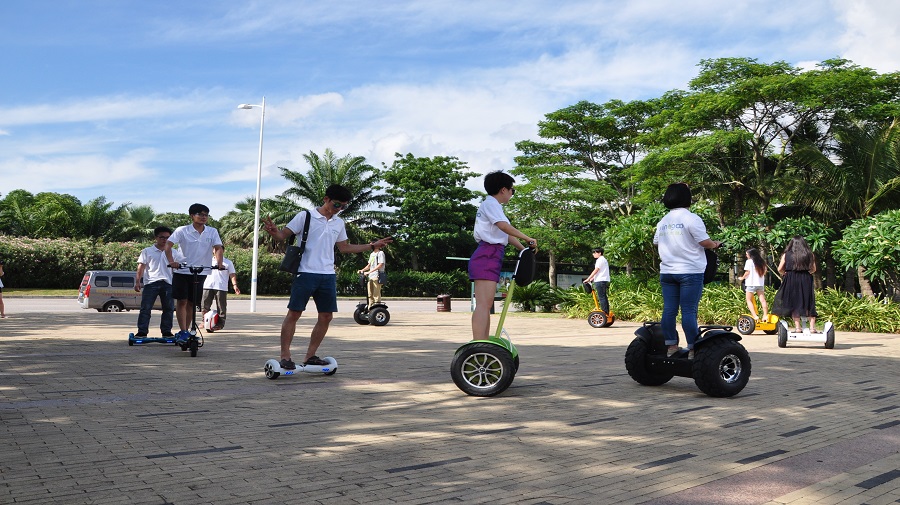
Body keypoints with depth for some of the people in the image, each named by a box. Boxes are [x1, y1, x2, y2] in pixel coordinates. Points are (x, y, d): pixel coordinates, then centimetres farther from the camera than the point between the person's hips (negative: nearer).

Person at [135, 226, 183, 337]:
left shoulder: (174, 253, 14)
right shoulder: (147, 251, 10)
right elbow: (141, 267, 5)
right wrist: (137, 282, -3)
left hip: (168, 283, 2)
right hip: (151, 283, -2)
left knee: (169, 309, 4)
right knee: (145, 308, -5)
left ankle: (166, 331, 12)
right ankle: (142, 331, -3)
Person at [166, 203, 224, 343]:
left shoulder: (212, 232, 2)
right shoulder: (182, 231, -4)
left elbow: (218, 248, -6)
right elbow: (168, 245, -10)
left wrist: (219, 263, -25)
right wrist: (171, 261, -26)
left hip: (200, 273, 2)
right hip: (182, 271, -2)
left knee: (192, 303, 9)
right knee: (181, 301, -6)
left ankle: (186, 331, 21)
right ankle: (183, 332, -4)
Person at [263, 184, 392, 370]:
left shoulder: (339, 223, 14)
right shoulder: (306, 216, -3)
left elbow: (345, 247, 24)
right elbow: (283, 235, -4)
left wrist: (372, 246, 20)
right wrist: (273, 231, -27)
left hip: (328, 276, 6)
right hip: (306, 273, -6)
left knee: (326, 316, 5)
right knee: (294, 313, -6)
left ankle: (310, 356, 15)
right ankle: (285, 357, 1)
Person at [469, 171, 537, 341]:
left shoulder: (492, 205, 27)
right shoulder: (490, 203, -4)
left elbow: (507, 235, 26)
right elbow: (504, 226, -21)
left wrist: (525, 249, 19)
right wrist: (528, 239, -16)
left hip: (490, 258, 11)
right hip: (487, 256, -11)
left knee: (486, 306, 8)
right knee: (483, 304, -18)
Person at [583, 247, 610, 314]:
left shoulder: (600, 260, -9)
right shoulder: (603, 259, 23)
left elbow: (595, 271, -13)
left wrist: (588, 279, -11)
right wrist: (593, 278, 18)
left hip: (600, 281, -10)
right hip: (604, 281, 10)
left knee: (601, 297, -10)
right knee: (604, 297, 11)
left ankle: (604, 312, -12)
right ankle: (607, 312, 12)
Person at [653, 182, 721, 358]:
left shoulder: (662, 222, 11)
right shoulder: (691, 218, -10)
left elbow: (656, 242, 20)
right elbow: (704, 242, -12)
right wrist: (715, 244, 8)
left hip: (667, 272, 6)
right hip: (690, 271, -6)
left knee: (669, 310, 6)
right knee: (689, 311, -5)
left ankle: (671, 346, 11)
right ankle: (693, 349, -3)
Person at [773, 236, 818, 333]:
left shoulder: (786, 255, 0)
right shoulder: (810, 255, 3)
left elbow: (780, 269, 1)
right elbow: (813, 269, 8)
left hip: (791, 281, -1)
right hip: (806, 281, 1)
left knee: (794, 304, 4)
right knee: (809, 304, 8)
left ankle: (797, 327, 2)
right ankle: (812, 327, 7)